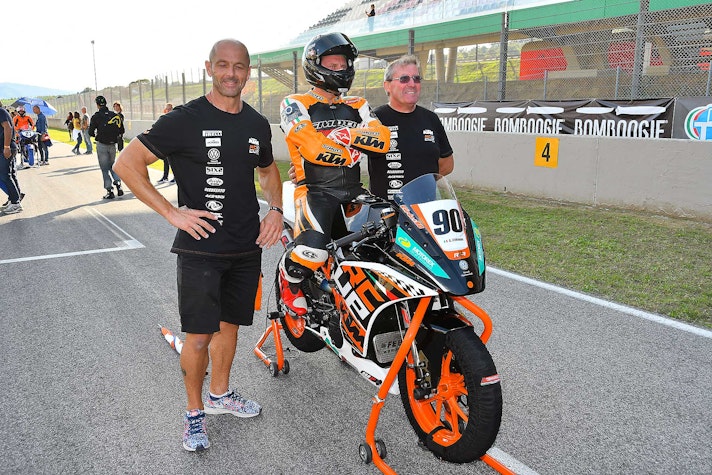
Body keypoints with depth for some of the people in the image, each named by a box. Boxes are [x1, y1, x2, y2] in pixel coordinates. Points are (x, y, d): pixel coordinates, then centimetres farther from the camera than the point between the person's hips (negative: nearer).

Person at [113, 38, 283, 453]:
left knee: (230, 324, 16)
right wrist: (172, 212, -15)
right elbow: (127, 164, -10)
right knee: (199, 336, -1)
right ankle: (195, 411, 20)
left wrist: (276, 209, 5)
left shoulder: (258, 124, 7)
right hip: (201, 246, -5)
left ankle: (220, 394, 37)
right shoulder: (185, 119, -10)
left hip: (247, 247, 5)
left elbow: (268, 171, 24)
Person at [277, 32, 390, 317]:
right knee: (314, 247, -29)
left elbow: (383, 139, 0)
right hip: (316, 190, -5)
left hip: (354, 191, 5)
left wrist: (346, 134, -11)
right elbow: (313, 148, -13)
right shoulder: (295, 105, 3)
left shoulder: (357, 106, 18)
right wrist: (351, 154, -1)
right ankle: (289, 280, 6)